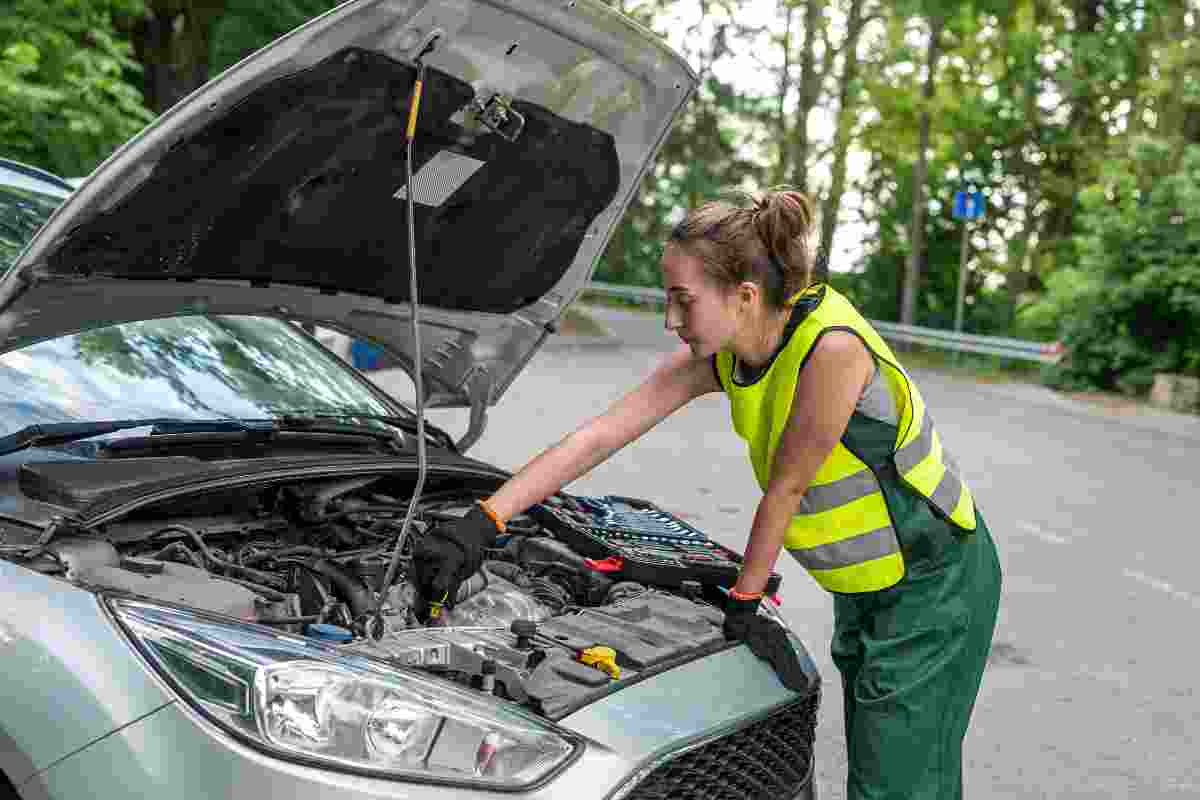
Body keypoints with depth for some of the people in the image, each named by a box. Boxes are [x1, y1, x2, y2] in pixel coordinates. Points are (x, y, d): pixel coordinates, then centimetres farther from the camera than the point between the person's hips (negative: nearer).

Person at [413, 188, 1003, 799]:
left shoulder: (833, 347, -32)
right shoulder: (718, 354, -8)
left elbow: (785, 488, -23)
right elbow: (600, 435, -10)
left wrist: (744, 597, -11)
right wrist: (481, 522, -14)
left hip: (935, 587, -7)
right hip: (863, 589, 8)